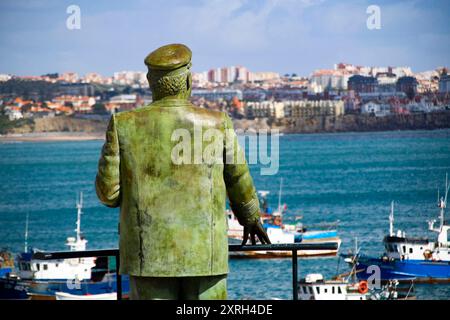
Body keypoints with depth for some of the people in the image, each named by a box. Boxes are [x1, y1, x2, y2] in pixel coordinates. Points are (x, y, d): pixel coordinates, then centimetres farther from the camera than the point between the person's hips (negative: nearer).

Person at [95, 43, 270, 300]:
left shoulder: (124, 125, -3)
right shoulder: (217, 124, -4)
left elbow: (108, 192, -2)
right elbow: (239, 182, 9)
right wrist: (251, 218, 29)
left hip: (150, 256, 1)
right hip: (204, 256, -1)